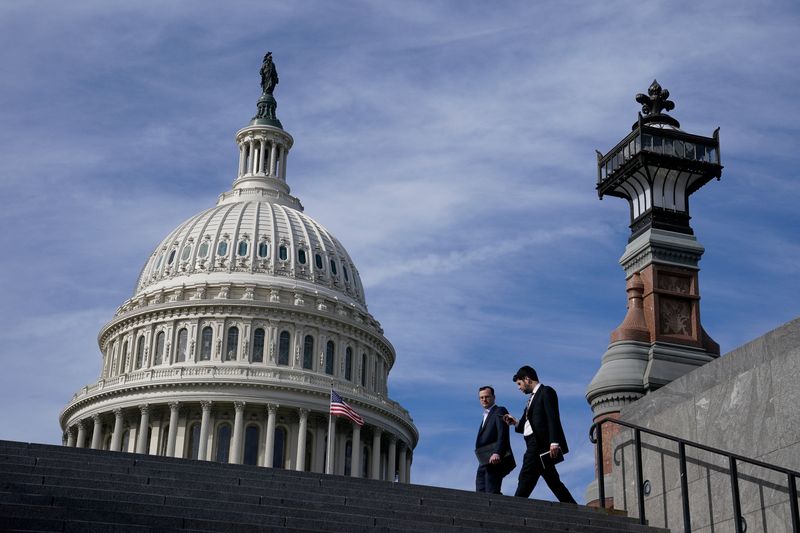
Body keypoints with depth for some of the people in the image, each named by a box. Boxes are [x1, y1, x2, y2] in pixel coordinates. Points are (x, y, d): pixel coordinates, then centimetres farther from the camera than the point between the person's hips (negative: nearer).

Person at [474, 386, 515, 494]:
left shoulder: (500, 411, -1)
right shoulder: (486, 415, 26)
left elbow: (502, 435, -15)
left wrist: (497, 453, -29)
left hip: (495, 460, -9)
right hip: (485, 462, 9)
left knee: (491, 492, -15)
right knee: (481, 492, 3)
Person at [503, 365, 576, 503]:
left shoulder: (546, 392, -2)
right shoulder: (532, 398, 24)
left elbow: (553, 418, -14)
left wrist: (554, 442, -23)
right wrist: (516, 423, 6)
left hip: (541, 444, -9)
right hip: (534, 444, 9)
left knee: (525, 478, -12)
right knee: (553, 481, 7)